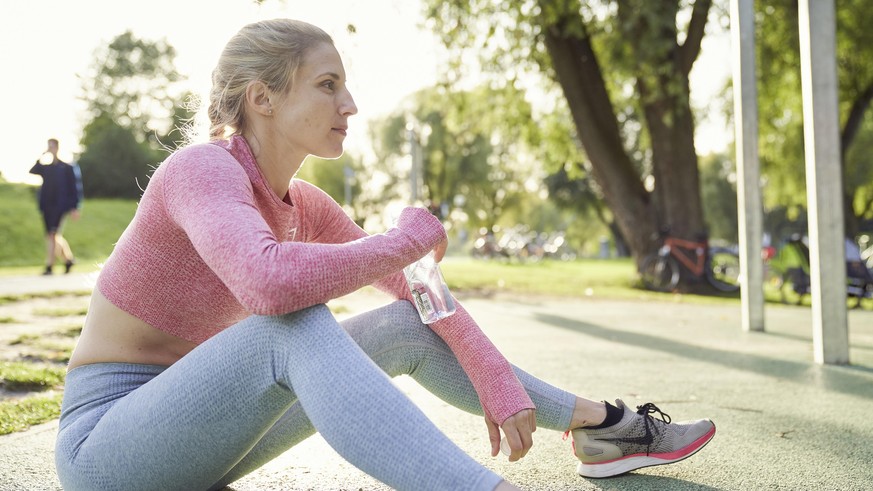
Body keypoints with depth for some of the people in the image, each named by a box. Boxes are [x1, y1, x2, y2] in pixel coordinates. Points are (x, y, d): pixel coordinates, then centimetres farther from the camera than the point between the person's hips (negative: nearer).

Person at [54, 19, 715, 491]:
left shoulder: (302, 204, 3)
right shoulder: (203, 169, -21)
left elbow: (422, 289, 6)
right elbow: (270, 283, -42)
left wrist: (499, 382, -7)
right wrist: (409, 239, -26)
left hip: (194, 424, 7)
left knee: (405, 327, -1)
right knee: (296, 323, -35)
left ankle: (601, 425, 8)